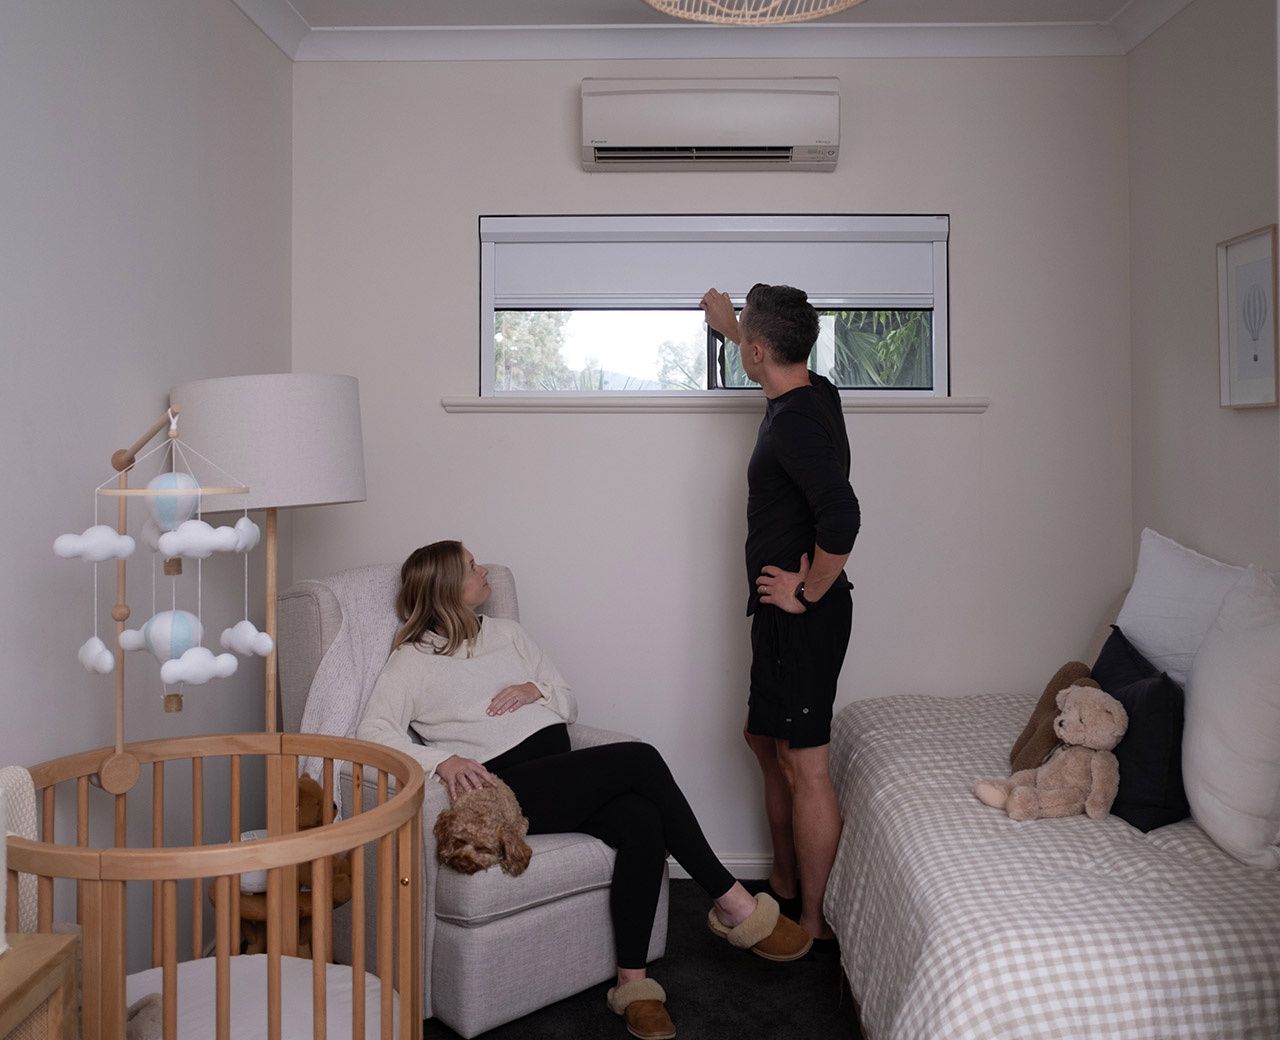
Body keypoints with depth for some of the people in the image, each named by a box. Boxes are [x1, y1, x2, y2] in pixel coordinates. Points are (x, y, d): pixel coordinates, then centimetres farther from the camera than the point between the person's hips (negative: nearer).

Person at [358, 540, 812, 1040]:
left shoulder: (504, 632, 22)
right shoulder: (412, 660, 5)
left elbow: (570, 703, 24)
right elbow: (373, 733, -10)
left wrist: (537, 689, 1)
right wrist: (441, 759, -27)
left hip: (562, 771, 6)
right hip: (510, 786, -6)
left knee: (643, 823, -26)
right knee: (640, 759, -25)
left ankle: (632, 981, -18)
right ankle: (732, 901, -14)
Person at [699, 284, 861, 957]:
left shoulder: (796, 420, -21)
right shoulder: (813, 395, 9)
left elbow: (841, 516, -33)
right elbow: (770, 366, 35)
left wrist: (808, 592, -20)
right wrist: (728, 323, 48)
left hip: (803, 617, -10)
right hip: (784, 615, 10)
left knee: (803, 766, -2)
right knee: (766, 741, 21)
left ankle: (813, 925, 11)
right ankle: (784, 886, 35)